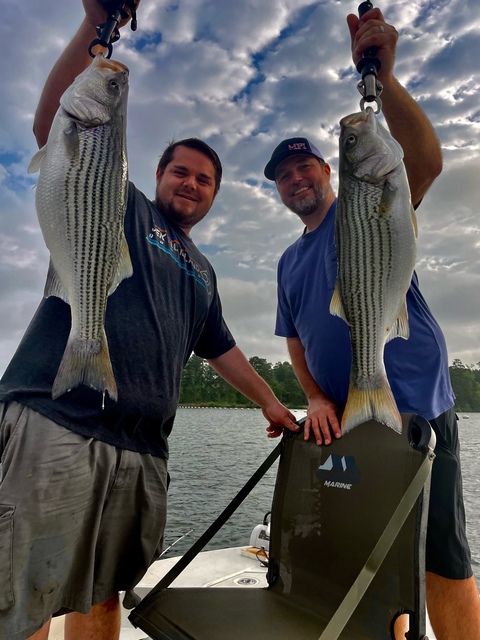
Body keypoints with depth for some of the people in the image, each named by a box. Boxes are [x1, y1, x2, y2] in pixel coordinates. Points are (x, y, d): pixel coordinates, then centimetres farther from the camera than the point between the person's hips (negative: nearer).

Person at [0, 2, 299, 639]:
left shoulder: (202, 270, 24)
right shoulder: (119, 203, 9)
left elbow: (221, 347, 28)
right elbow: (57, 125, -4)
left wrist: (270, 402, 26)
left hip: (143, 453, 6)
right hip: (57, 429, -5)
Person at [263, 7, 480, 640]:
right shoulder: (289, 260, 16)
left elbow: (426, 161, -19)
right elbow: (295, 340, 14)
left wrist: (381, 74, -25)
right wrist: (314, 398, 0)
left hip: (417, 411, -6)